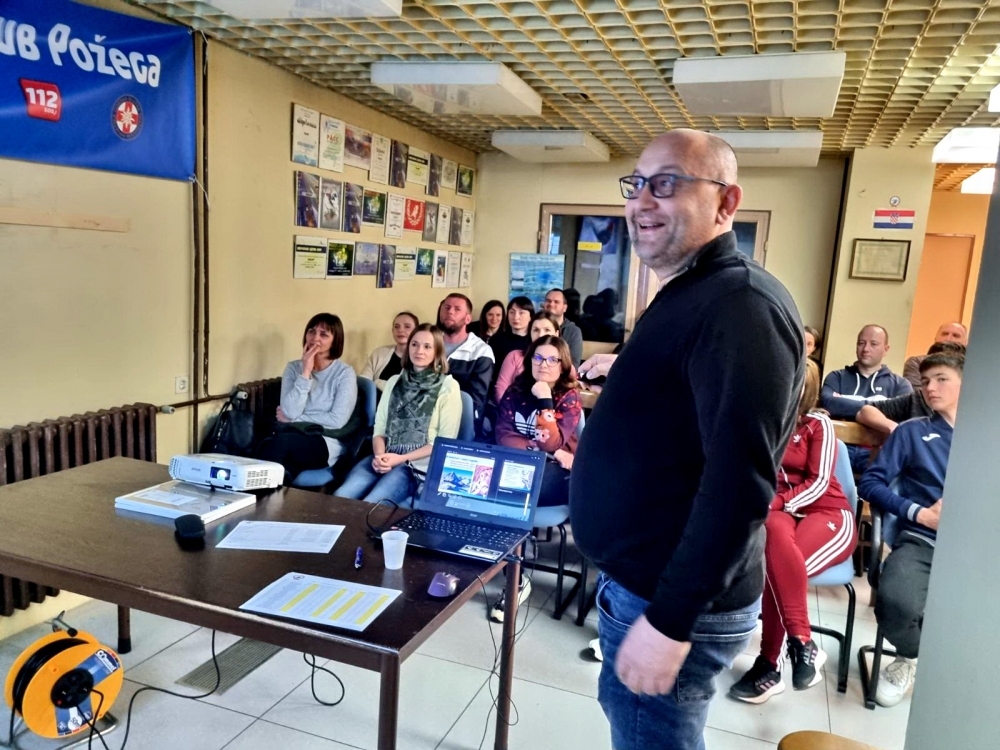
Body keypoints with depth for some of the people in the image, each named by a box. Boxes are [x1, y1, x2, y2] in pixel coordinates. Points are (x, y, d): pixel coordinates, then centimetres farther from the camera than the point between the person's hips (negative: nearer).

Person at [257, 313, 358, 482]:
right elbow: (290, 412, -5)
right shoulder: (293, 367, 10)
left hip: (326, 443, -2)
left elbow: (337, 420, -9)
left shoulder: (345, 373, 0)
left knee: (280, 441, -34)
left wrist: (293, 419, -4)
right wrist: (306, 372, -9)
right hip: (291, 437, 2)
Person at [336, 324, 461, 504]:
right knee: (340, 498, -22)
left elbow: (446, 441, -4)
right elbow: (379, 428, 13)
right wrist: (380, 455, -10)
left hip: (418, 464, -4)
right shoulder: (394, 382, 17)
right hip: (386, 459, 4)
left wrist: (402, 458, -12)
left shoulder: (448, 386, 1)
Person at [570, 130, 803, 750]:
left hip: (672, 602, -10)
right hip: (640, 581, 10)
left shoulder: (740, 304, -23)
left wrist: (670, 620, -28)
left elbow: (739, 481, -30)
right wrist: (628, 374, 30)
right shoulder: (690, 294, 11)